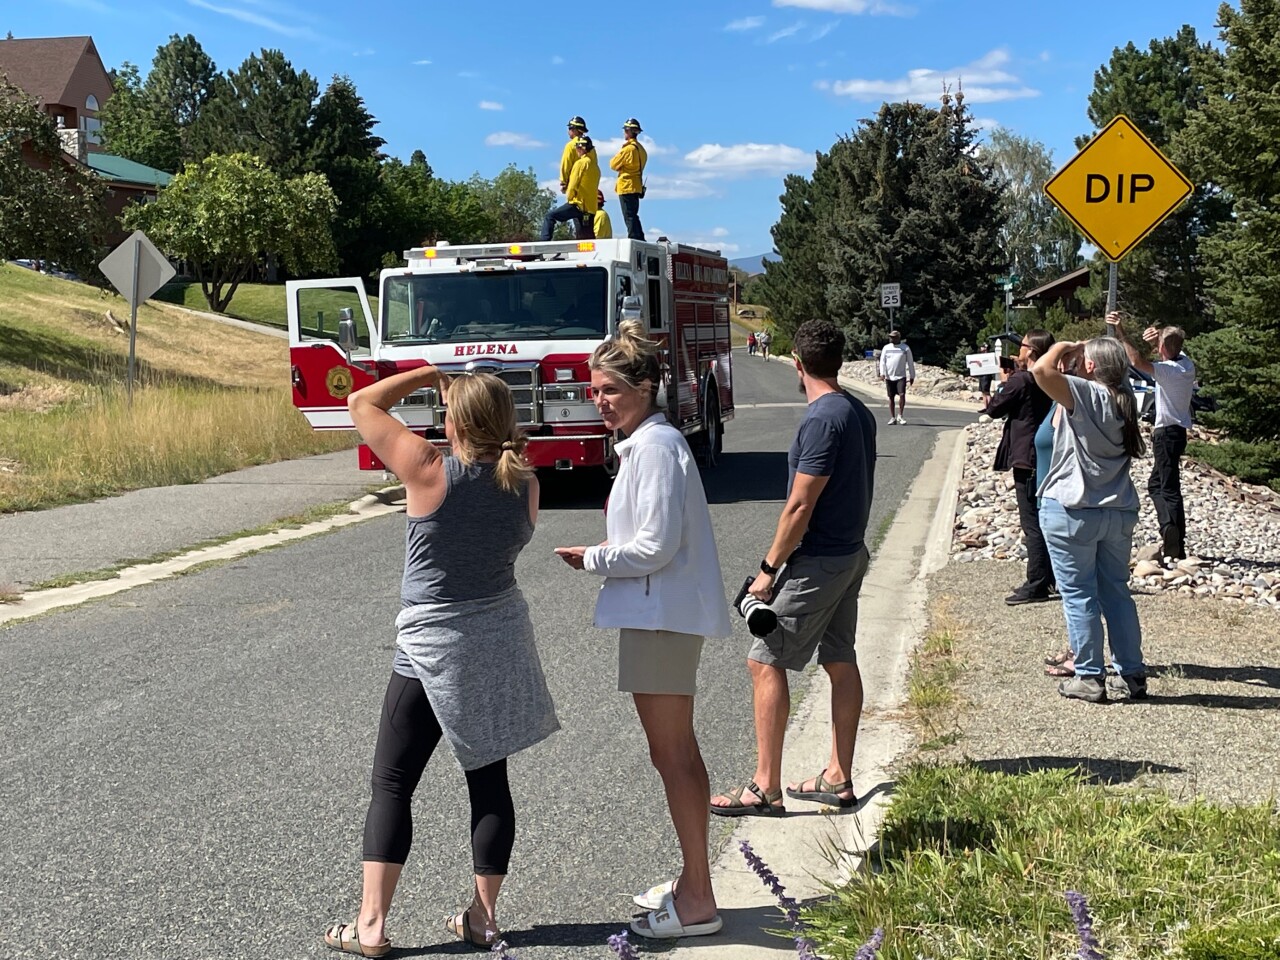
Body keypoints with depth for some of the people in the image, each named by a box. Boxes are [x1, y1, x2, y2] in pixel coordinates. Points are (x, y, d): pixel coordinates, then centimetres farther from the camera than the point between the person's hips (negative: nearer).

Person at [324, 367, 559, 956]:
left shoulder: (431, 473, -17)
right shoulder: (525, 484, -5)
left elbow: (362, 404, -7)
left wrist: (427, 374, 5)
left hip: (433, 649, -4)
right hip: (502, 643, 5)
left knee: (391, 784, 5)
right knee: (489, 779, 11)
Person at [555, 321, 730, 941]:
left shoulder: (657, 447, -17)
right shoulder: (643, 443, 15)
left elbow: (656, 546, -21)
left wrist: (591, 559, -8)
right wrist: (601, 558, 13)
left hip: (661, 616, -11)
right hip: (662, 614, 11)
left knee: (671, 755, -5)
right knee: (678, 753, 16)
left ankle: (697, 902, 3)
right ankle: (694, 881, 27)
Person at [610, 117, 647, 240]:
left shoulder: (628, 148, -15)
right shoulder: (641, 149, 12)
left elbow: (613, 165, -6)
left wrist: (620, 151, 7)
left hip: (627, 187, -9)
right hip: (637, 187, 9)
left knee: (629, 217, -9)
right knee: (633, 216, 14)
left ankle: (634, 239, -14)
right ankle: (640, 240, 12)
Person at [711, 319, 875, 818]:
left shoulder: (822, 421, -20)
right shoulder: (860, 412, 8)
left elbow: (801, 506, -21)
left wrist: (770, 568, -15)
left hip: (817, 561, -10)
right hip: (851, 552, 10)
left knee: (765, 661, -5)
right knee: (840, 661, 14)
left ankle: (765, 787, -3)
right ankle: (838, 778, 21)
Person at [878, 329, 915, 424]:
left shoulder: (905, 348, 3)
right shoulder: (886, 348, 7)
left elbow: (910, 363, 7)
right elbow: (882, 361, 4)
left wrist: (912, 376, 6)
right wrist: (882, 373, -11)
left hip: (901, 377, -2)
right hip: (889, 377, 2)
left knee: (902, 395, -16)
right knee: (891, 398, 6)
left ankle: (900, 416, -5)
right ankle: (892, 418, 13)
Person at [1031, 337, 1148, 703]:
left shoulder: (1086, 394, -15)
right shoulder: (1123, 400, 8)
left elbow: (1042, 370, -30)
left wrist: (1063, 347, -9)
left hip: (1073, 511, -7)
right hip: (1119, 512, 7)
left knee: (1078, 594, 2)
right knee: (1116, 593, 14)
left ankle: (1089, 677, 6)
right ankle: (1132, 674, 18)